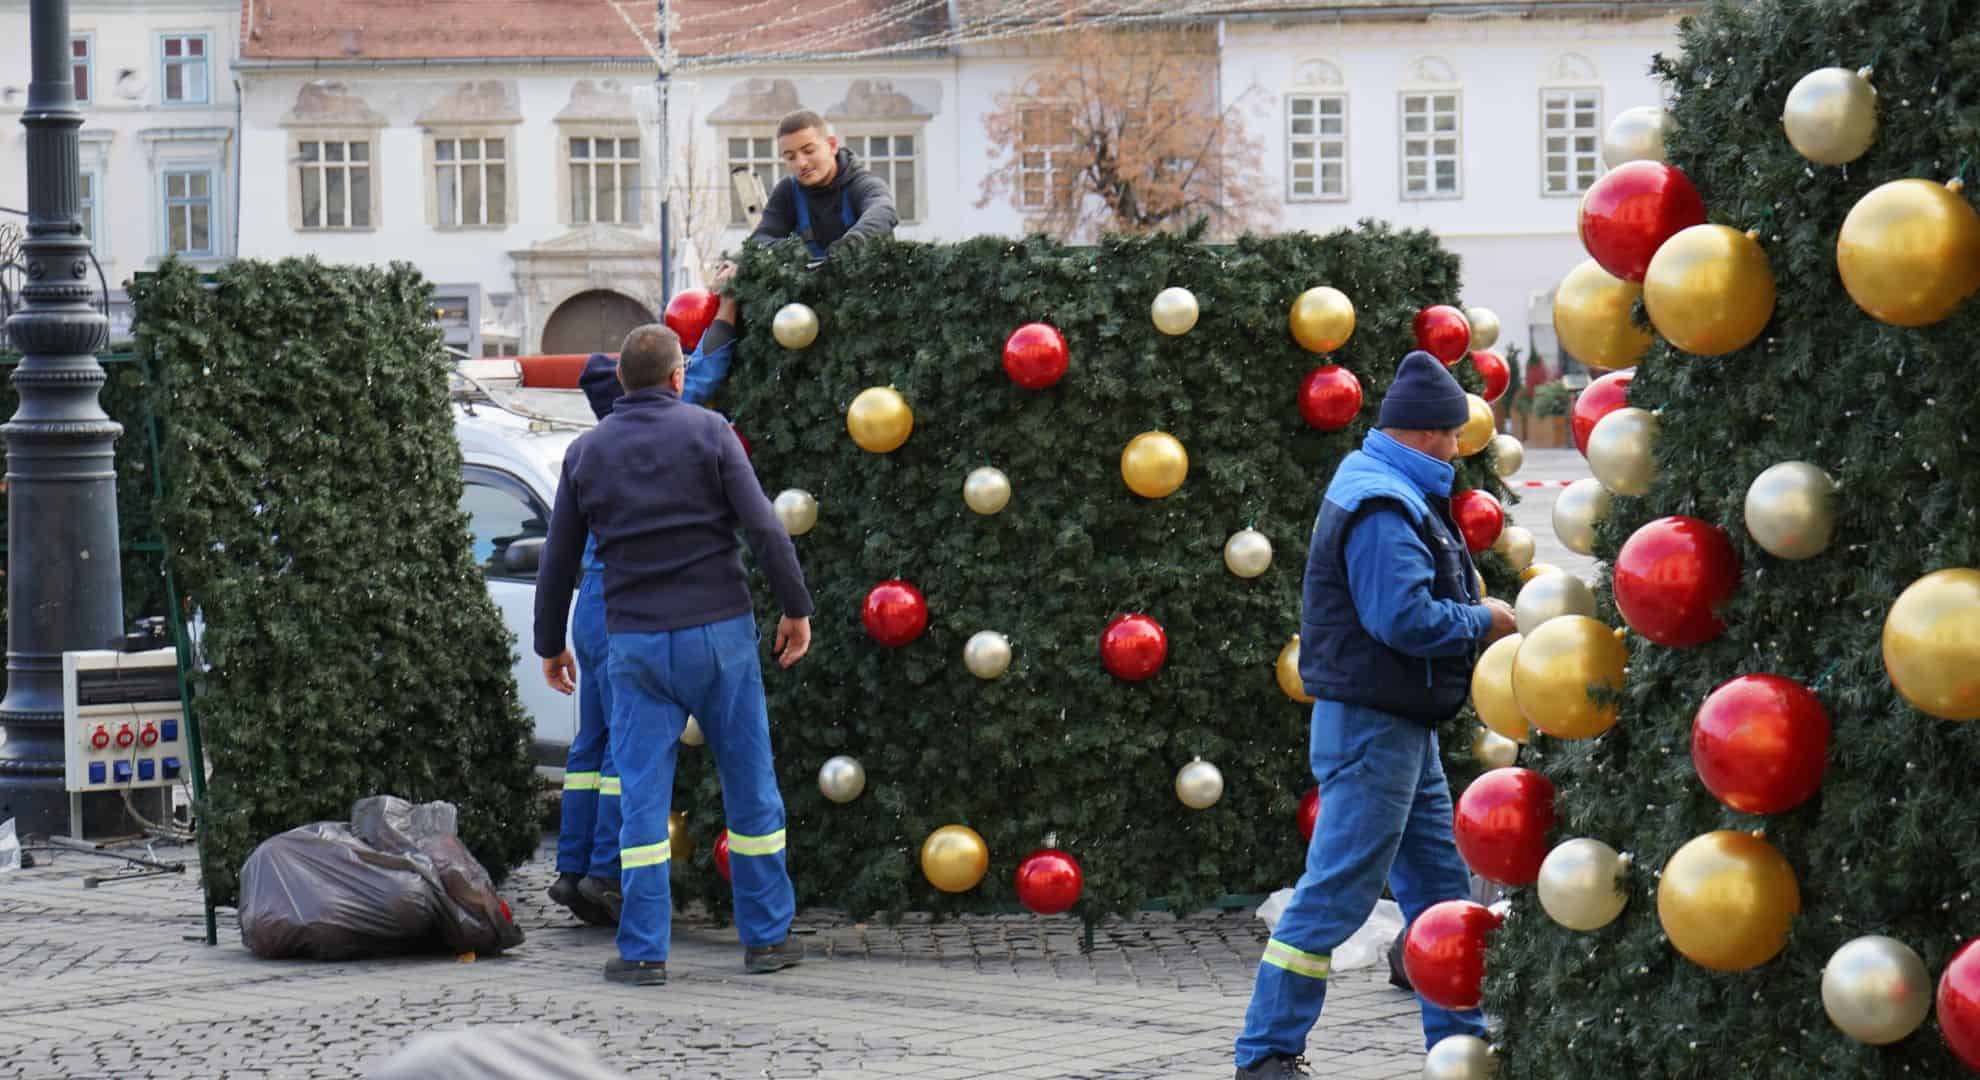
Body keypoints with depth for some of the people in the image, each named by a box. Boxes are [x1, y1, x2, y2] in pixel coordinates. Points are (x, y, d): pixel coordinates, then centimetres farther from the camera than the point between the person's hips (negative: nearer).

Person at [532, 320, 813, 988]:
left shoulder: (587, 451, 5)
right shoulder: (707, 432, -3)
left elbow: (558, 560, 9)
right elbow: (762, 526, -11)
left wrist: (549, 644, 21)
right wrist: (797, 608, -1)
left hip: (636, 644, 2)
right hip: (718, 632, -2)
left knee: (643, 797, 3)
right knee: (750, 787, 9)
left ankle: (643, 952, 0)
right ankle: (767, 936, 14)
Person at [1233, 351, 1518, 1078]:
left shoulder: (1399, 495, 15)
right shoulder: (1381, 507, -19)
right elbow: (1406, 618, -27)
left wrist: (1475, 614, 3)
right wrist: (1484, 623, -12)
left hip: (1402, 725, 11)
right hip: (1371, 724, -11)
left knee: (1440, 884, 15)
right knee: (1337, 890, -8)